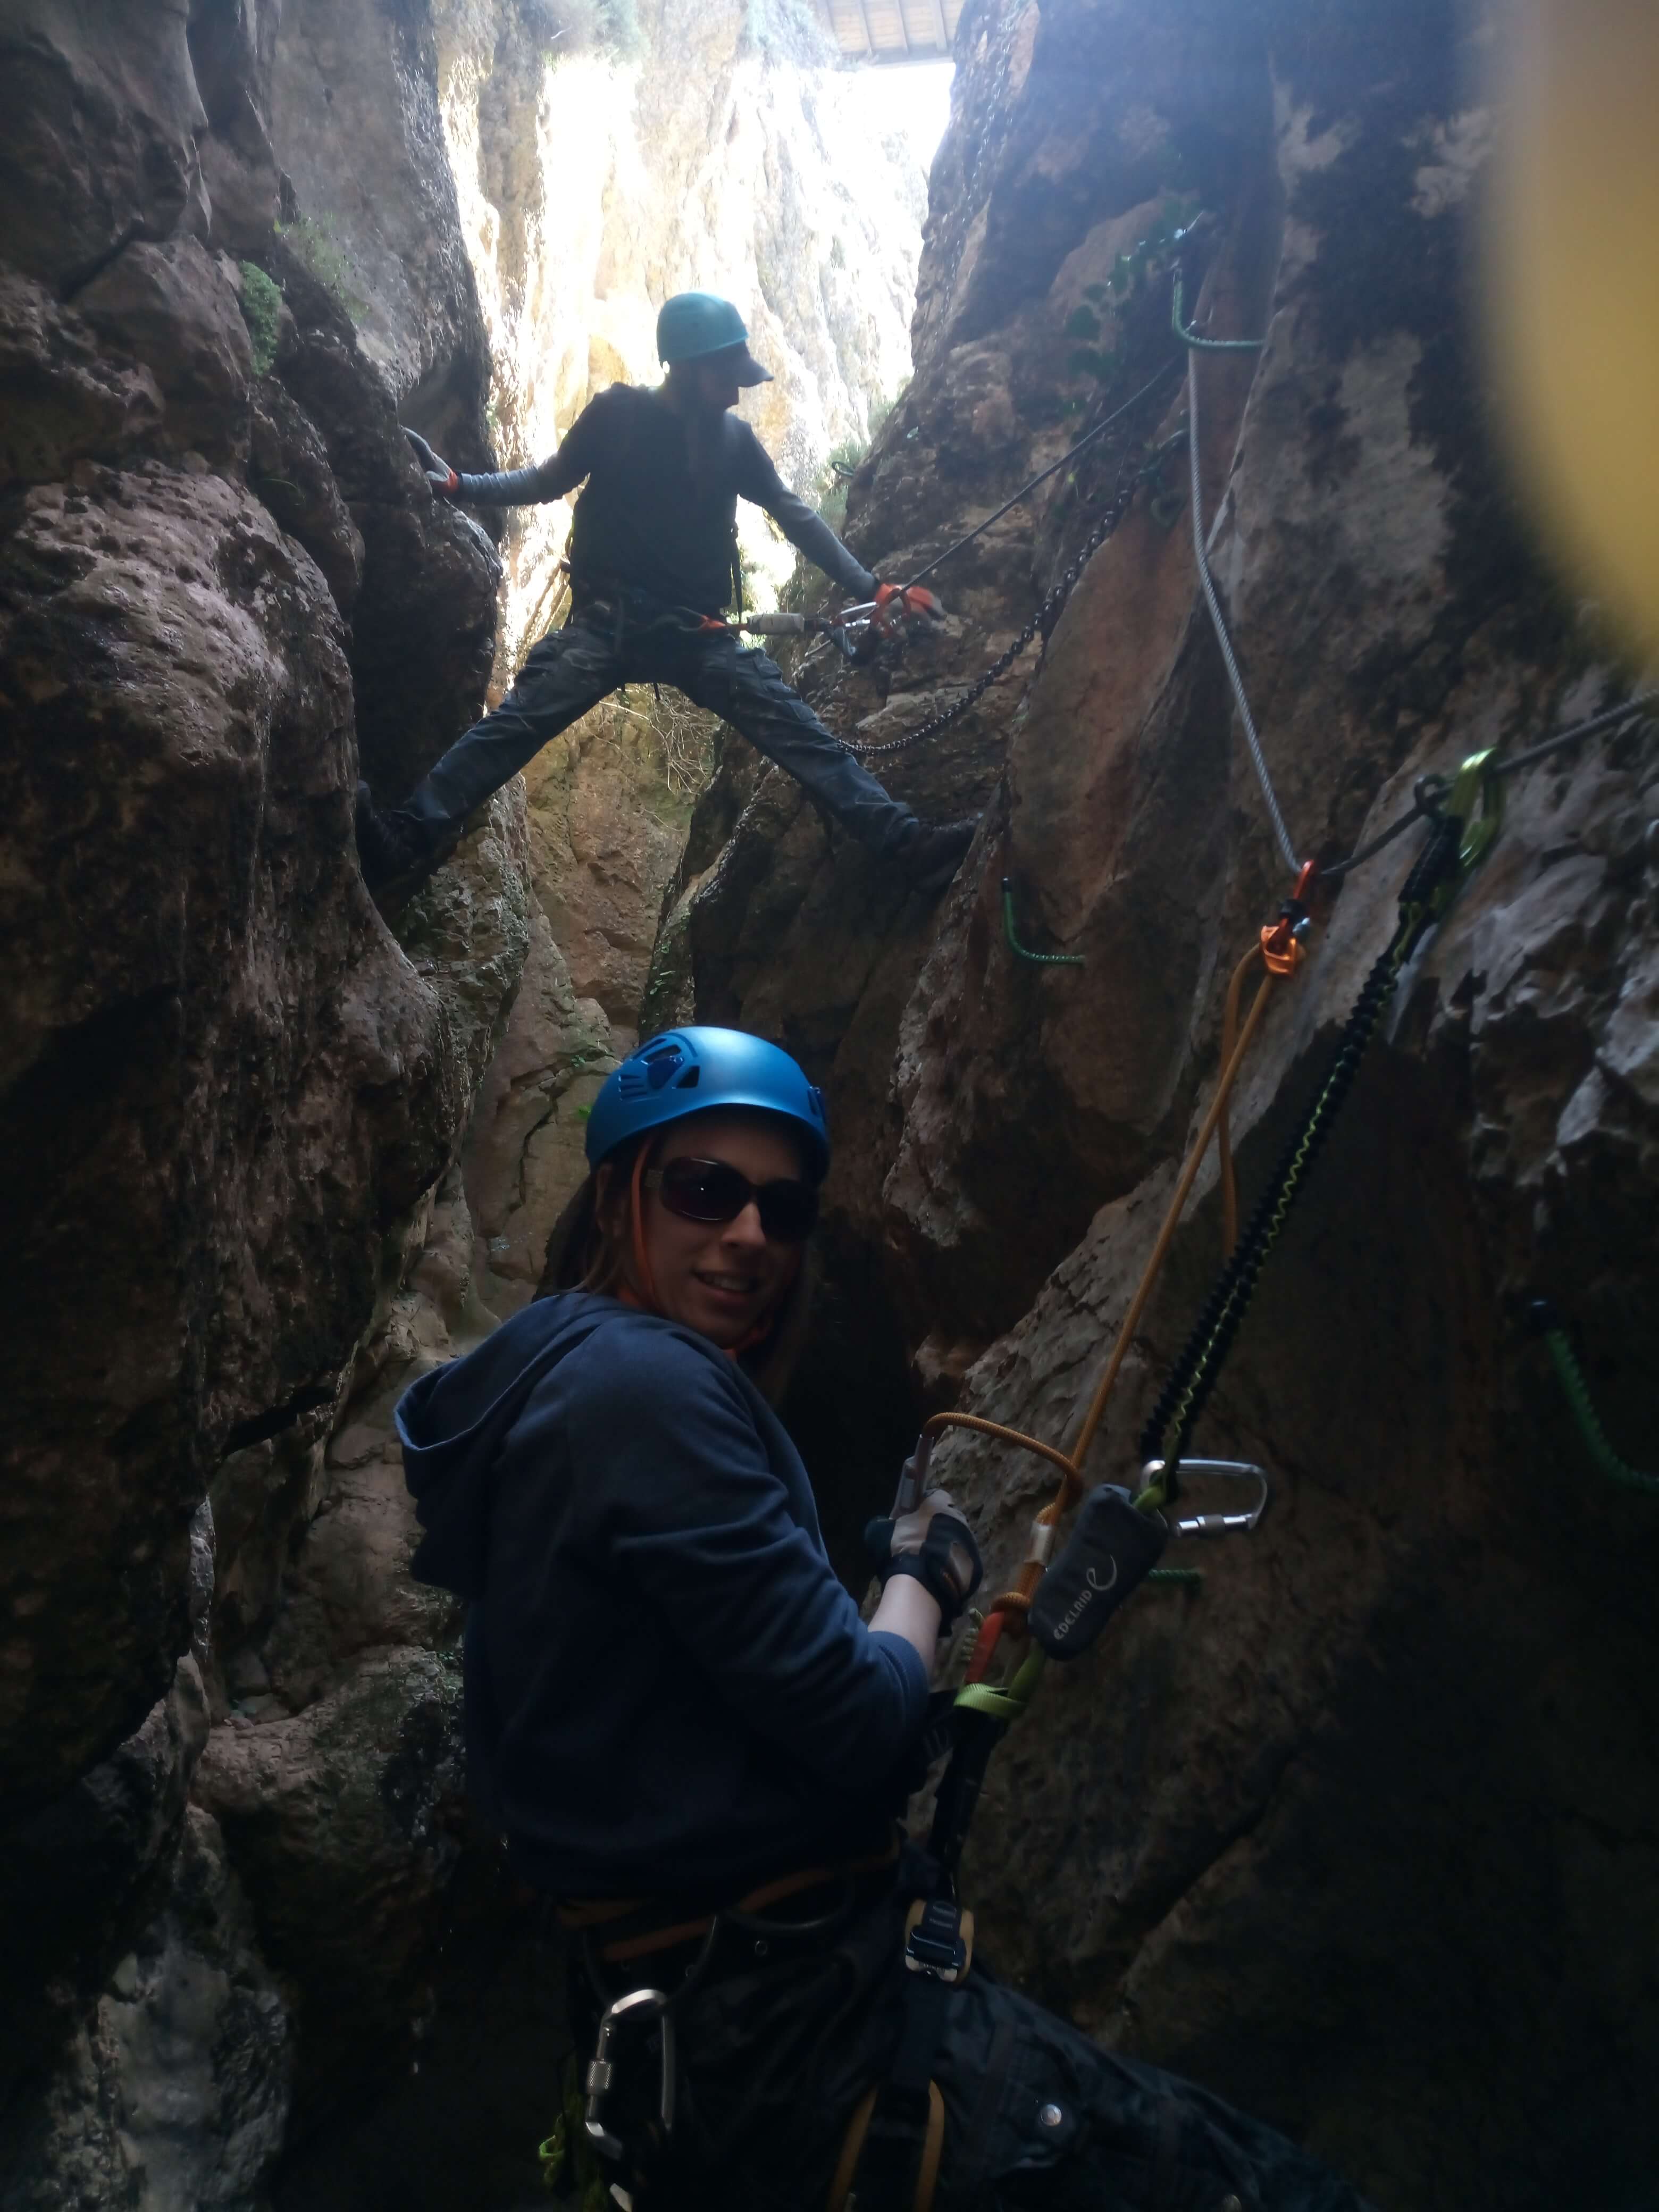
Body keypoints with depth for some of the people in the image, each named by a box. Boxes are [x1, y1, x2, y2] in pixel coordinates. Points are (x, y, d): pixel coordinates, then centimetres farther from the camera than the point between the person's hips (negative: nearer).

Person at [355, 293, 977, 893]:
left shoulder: (735, 439, 8)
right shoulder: (617, 414, 2)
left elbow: (797, 519, 15)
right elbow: (552, 481, 12)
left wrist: (869, 589, 11)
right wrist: (458, 485, -2)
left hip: (698, 632, 2)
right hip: (608, 620, -2)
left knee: (800, 734, -14)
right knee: (518, 722, -25)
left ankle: (904, 843, -22)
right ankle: (405, 839, -38)